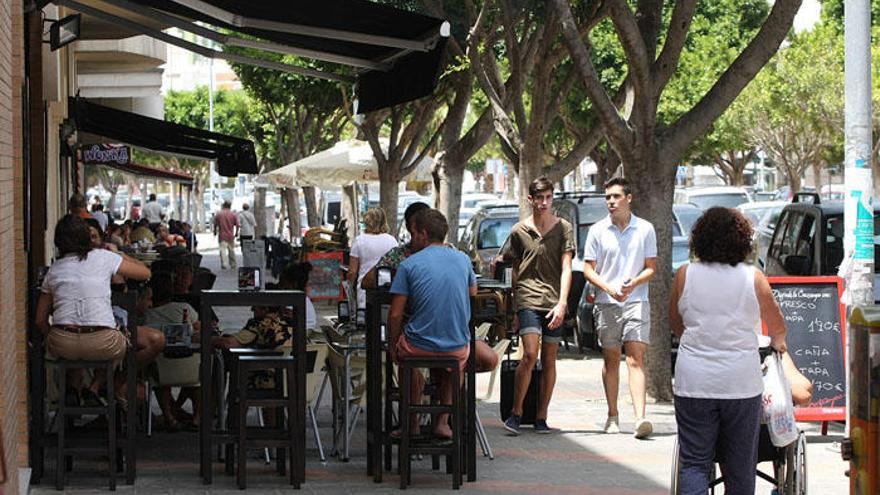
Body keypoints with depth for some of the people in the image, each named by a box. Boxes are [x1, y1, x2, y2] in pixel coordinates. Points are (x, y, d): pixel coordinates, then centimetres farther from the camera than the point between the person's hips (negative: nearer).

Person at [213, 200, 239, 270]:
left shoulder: (218, 214, -2)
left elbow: (215, 224, 0)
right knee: (231, 250, 13)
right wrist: (236, 233, 13)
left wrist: (215, 232, 15)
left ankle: (224, 264, -14)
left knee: (223, 250, -4)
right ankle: (233, 265, 20)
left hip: (222, 235, -2)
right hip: (230, 235, 2)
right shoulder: (233, 214, 0)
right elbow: (237, 225, 0)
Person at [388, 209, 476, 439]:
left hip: (418, 348, -2)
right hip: (457, 348, 2)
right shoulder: (462, 259, 4)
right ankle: (443, 421, 23)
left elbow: (395, 314, -7)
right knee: (456, 365, 38)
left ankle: (412, 422, 35)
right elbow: (473, 291, 26)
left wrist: (392, 348, 8)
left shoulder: (409, 265, -6)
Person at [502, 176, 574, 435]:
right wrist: (515, 308, 15)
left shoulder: (563, 228, 4)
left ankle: (541, 417, 13)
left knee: (549, 360, 5)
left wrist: (562, 303, -14)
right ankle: (516, 412, -5)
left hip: (554, 302, 1)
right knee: (530, 355, -16)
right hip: (528, 298, -1)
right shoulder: (519, 231, 6)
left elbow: (566, 268, -2)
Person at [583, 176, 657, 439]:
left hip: (636, 302, -1)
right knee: (611, 359, 7)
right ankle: (613, 417, 16)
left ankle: (640, 417, -22)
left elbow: (651, 268, 7)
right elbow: (588, 269, 5)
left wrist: (633, 284, -13)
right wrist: (608, 288, -13)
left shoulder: (645, 229, 5)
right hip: (606, 304, 1)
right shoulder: (597, 230, 5)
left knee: (636, 358, -12)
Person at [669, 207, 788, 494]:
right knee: (740, 465, 12)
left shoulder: (685, 275, -1)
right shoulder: (753, 278, -3)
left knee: (694, 462, 5)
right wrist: (777, 343, 34)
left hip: (693, 382, 0)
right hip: (741, 384, 0)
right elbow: (777, 328, 12)